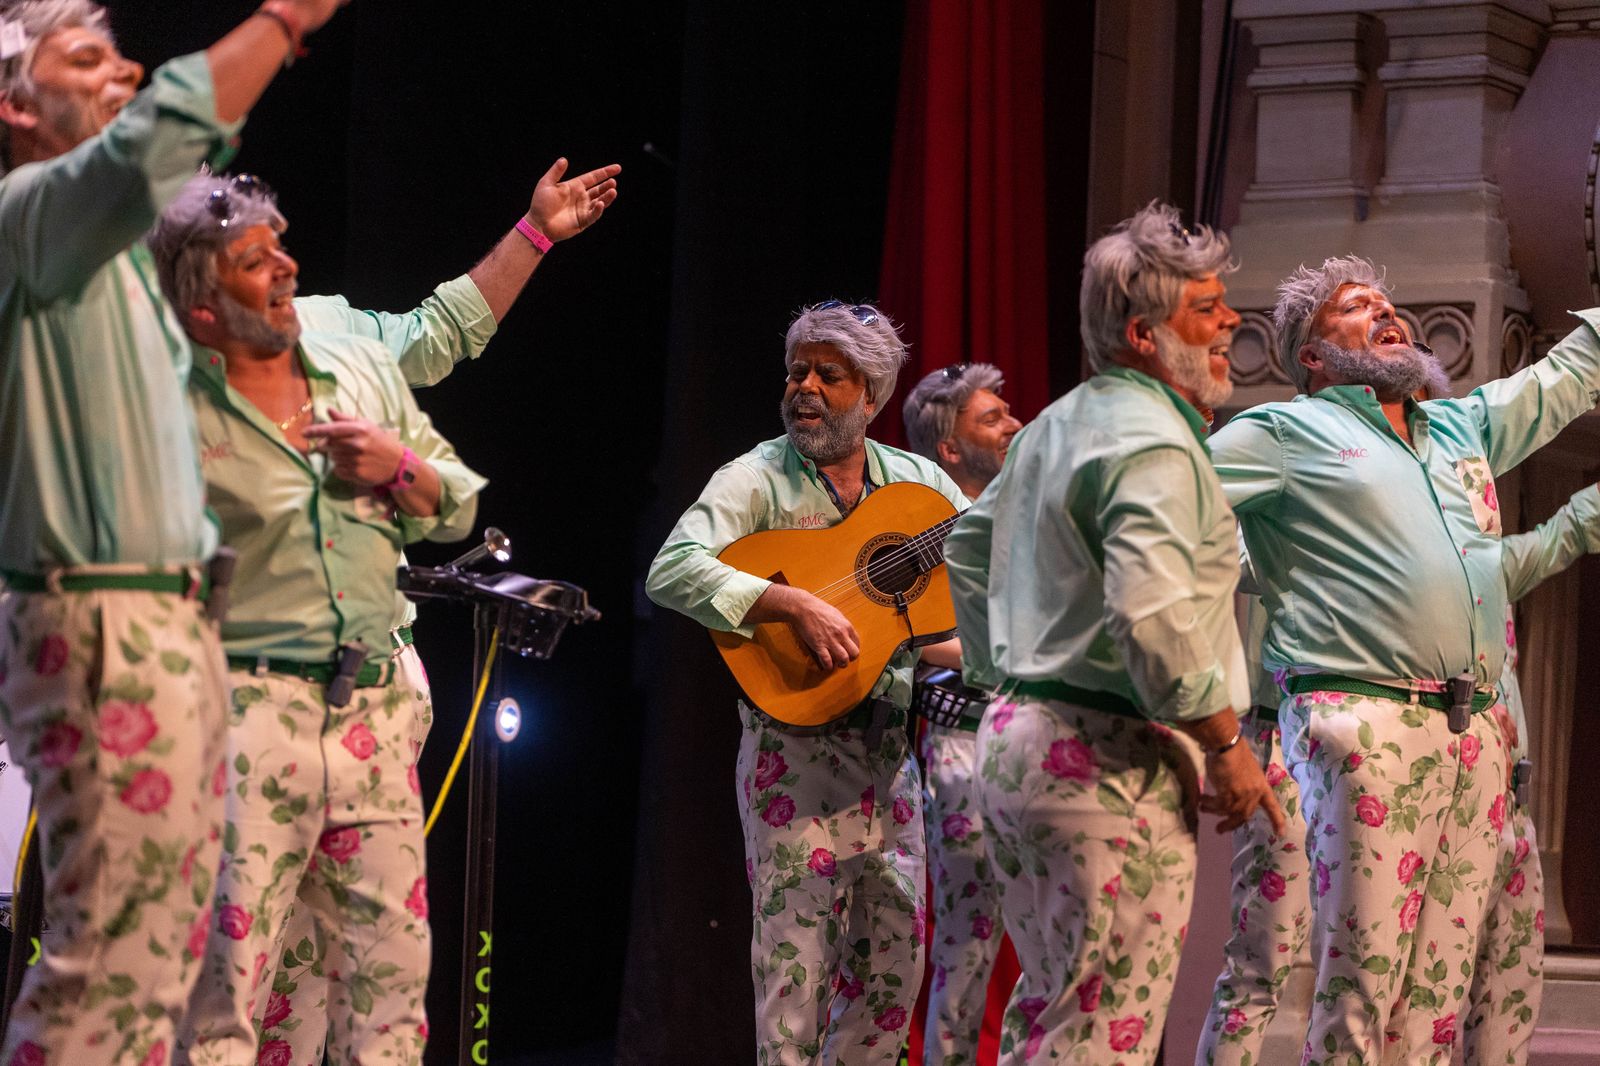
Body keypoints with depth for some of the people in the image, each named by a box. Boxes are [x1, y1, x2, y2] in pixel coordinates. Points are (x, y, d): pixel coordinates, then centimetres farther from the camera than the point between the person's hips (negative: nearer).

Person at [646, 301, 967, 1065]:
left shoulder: (918, 481, 10)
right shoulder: (759, 479, -6)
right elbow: (671, 572, -21)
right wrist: (794, 605, -30)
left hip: (890, 739, 6)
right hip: (796, 741, -6)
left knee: (896, 954, 8)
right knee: (798, 955, -7)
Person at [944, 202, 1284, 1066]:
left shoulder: (1055, 426, 16)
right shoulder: (1155, 444, -16)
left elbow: (970, 544, 29)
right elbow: (1152, 614, -28)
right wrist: (1225, 743, -18)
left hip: (1011, 737, 10)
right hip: (1109, 760, -10)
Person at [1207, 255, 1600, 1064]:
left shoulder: (1466, 424, 24)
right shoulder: (1287, 433, 5)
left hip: (1474, 727, 6)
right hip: (1365, 720, -6)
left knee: (1439, 985, 4)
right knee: (1361, 978, -11)